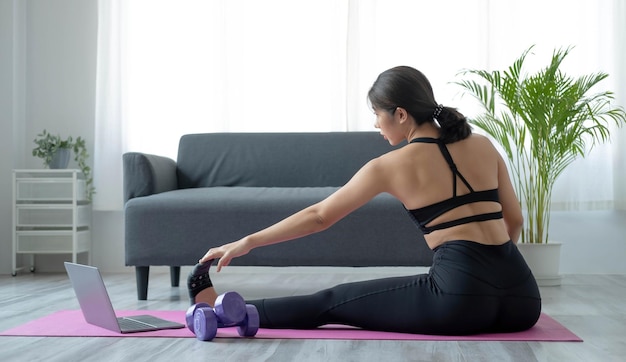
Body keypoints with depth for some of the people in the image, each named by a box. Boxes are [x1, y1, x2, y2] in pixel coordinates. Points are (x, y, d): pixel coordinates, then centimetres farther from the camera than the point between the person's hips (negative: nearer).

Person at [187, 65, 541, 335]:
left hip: (462, 294, -5)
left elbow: (319, 216, 6)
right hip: (522, 297, 6)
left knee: (330, 302, 8)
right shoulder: (482, 144, 14)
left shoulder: (391, 165, 0)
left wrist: (247, 242, 14)